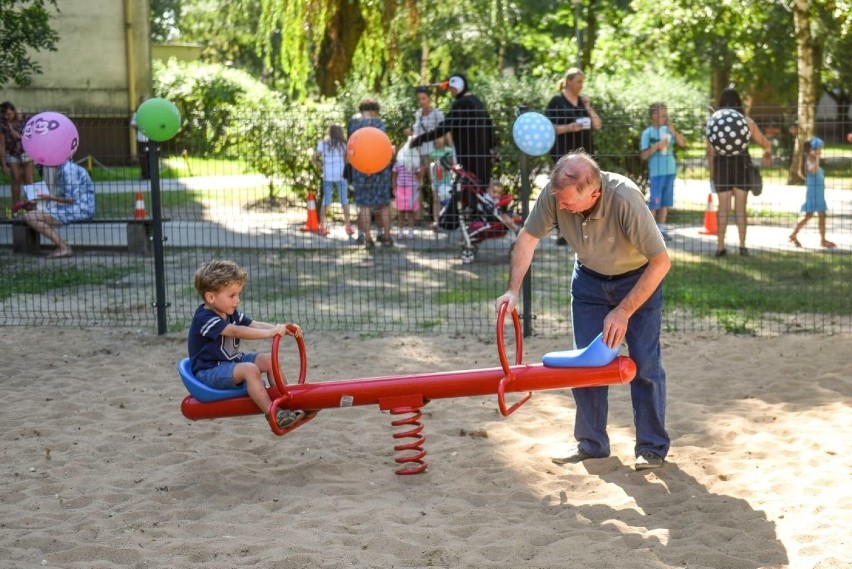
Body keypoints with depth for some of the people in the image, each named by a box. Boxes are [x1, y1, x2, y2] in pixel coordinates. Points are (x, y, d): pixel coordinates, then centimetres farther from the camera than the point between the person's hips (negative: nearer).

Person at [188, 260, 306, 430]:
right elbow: (236, 332, -33)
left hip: (231, 362, 9)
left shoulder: (231, 314, 8)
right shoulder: (204, 319, -22)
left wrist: (283, 329, -19)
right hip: (209, 370, -9)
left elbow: (255, 325, -2)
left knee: (269, 360, -1)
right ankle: (272, 413, -34)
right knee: (249, 369, -32)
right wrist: (270, 333, -40)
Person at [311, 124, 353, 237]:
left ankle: (322, 226, 6)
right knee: (344, 200, 7)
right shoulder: (343, 144, -1)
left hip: (327, 175, 2)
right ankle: (348, 226, 8)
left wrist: (319, 166, 13)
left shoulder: (323, 143, 3)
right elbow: (346, 159, -9)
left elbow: (313, 158, -2)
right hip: (341, 174, -2)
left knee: (326, 201, 8)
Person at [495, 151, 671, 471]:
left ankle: (652, 447, 7)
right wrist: (513, 290, -18)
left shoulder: (625, 199, -38)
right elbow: (528, 237, -10)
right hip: (589, 278, 4)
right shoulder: (554, 194, -27)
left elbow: (661, 261, -32)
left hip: (638, 278, -4)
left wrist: (623, 312, -31)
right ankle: (591, 443, 16)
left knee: (644, 363, -6)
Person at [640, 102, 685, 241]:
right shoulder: (647, 133, -6)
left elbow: (682, 143, 2)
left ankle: (661, 229, 17)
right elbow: (644, 155, -8)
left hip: (670, 171, 5)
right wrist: (656, 147, -19)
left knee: (665, 202, 9)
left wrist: (674, 131, -8)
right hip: (656, 172, -5)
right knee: (654, 202, -5)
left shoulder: (667, 130, 6)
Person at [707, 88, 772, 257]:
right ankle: (742, 245, 4)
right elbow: (765, 143, 6)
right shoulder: (747, 121, 0)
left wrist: (712, 172, 4)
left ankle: (720, 246, 3)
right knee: (740, 208, 7)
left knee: (723, 208, 6)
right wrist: (768, 153, 27)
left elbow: (710, 150, -3)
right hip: (742, 166, 0)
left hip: (721, 166, 0)